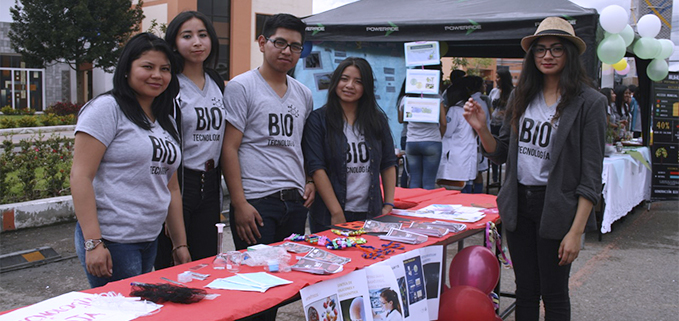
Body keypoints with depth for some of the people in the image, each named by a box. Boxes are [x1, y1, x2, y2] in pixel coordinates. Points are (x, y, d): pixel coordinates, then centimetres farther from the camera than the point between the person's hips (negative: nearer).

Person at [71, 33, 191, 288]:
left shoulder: (166, 122, 15)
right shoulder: (107, 109, -8)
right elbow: (81, 176, -14)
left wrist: (180, 244, 14)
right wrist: (93, 243, -20)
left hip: (149, 242, 8)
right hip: (111, 241, -7)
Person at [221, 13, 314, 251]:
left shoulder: (304, 94, 14)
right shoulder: (241, 87, -4)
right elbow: (229, 148, -9)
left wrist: (311, 182, 8)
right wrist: (239, 204, -14)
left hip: (296, 202, 6)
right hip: (256, 202, -6)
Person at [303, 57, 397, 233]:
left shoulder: (377, 120, 8)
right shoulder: (318, 119, -4)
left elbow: (388, 164, 11)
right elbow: (316, 168, -11)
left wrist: (388, 205, 3)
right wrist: (337, 213, -16)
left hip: (371, 214, 3)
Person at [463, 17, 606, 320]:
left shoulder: (589, 102, -8)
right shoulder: (521, 96, 7)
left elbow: (591, 173, -10)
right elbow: (501, 154, 13)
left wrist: (576, 230, -15)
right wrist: (481, 128, -7)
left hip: (556, 206, -4)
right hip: (519, 203, 4)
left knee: (553, 294, 6)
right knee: (525, 290, 14)